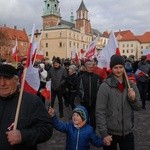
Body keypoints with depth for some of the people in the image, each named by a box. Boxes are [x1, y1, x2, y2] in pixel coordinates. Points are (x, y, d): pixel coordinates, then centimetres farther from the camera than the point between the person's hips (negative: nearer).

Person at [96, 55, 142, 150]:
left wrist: (133, 99, -14)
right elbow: (100, 112, -14)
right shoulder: (105, 86, -13)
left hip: (127, 132, 3)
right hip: (110, 132, -3)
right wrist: (104, 133, -16)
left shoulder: (131, 85, 1)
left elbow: (139, 107, 6)